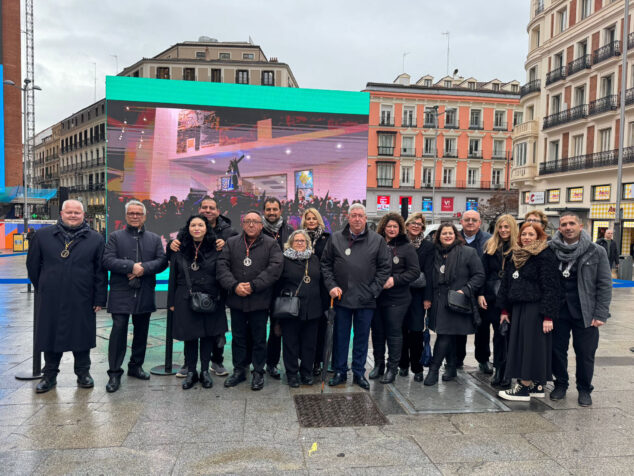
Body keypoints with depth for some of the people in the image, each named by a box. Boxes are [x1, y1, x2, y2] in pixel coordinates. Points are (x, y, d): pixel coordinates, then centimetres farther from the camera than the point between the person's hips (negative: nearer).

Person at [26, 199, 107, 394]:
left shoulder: (95, 239, 2)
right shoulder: (42, 235, 5)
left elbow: (100, 271, 1)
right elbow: (32, 265, 12)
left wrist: (99, 298, -2)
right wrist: (43, 288, 11)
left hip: (82, 301, -1)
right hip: (50, 300, 1)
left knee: (81, 336, 8)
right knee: (50, 335, 10)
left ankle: (83, 373, 24)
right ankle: (49, 375, 26)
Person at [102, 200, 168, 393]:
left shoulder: (154, 239, 12)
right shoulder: (115, 236, 5)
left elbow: (162, 261, 0)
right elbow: (107, 260, -8)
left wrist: (143, 268, -15)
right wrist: (131, 266, -18)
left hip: (145, 295, 3)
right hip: (121, 293, -3)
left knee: (141, 331, 12)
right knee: (119, 330, -7)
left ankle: (136, 366, 27)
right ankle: (114, 373, 3)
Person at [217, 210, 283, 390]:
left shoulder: (271, 244, 0)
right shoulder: (231, 243, 7)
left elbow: (275, 268, -12)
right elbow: (222, 267, -1)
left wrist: (253, 285, -18)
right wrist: (234, 286, -16)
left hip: (260, 301, -2)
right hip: (236, 299, 3)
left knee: (259, 338, 8)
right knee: (238, 337, 14)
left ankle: (258, 372, 21)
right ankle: (239, 370, 28)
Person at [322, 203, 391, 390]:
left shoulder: (378, 240, 1)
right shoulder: (335, 238, 4)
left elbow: (385, 267, 2)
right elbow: (326, 264, 8)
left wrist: (373, 290, -6)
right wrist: (331, 286, -4)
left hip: (366, 300, 0)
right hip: (341, 297, 1)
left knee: (362, 337, 10)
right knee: (340, 336, 11)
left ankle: (359, 373, 25)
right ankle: (340, 372, 25)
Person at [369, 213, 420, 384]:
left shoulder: (406, 247, -1)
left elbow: (415, 272, -4)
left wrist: (394, 279, -15)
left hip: (397, 299, -3)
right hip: (376, 297, 3)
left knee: (394, 333, 3)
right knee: (377, 331, 11)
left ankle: (392, 368, 15)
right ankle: (378, 364, 27)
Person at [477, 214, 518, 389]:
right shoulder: (490, 246, 10)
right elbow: (483, 271, 8)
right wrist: (481, 294, 0)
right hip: (492, 296, 3)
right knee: (499, 332, 7)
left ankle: (503, 371, 8)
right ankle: (499, 370, 14)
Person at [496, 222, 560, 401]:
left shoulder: (545, 257, -10)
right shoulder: (515, 256, 13)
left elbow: (550, 287, -15)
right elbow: (506, 282, 16)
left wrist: (548, 316, -19)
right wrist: (505, 309, 14)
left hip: (535, 309, -8)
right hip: (518, 308, 8)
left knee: (531, 345, -3)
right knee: (520, 344, 10)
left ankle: (524, 386, 4)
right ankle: (537, 386, 21)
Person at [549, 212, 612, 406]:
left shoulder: (596, 252, -2)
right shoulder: (551, 250, 0)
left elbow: (604, 285, -1)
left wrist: (600, 314, -7)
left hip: (585, 313, -1)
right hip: (558, 310, 1)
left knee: (585, 354, 7)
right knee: (557, 349, 10)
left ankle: (584, 389, 27)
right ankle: (561, 384, 29)